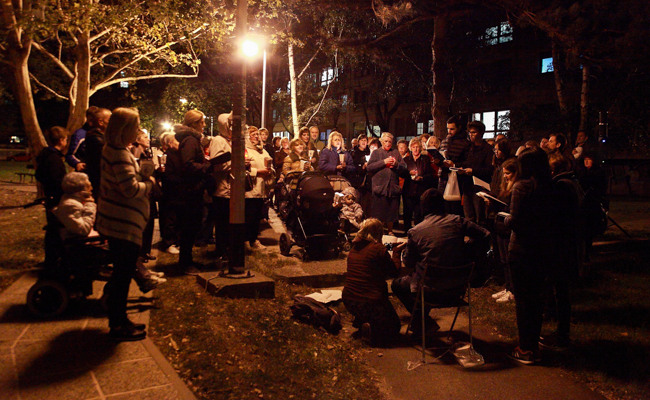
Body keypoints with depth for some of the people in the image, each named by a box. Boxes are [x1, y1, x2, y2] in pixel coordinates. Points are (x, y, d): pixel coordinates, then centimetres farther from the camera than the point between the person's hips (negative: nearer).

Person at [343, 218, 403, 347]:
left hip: (348, 300, 7)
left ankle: (359, 321, 25)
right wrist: (397, 252, 10)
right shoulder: (378, 249, -13)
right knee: (393, 326, 17)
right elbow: (394, 272, -4)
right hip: (370, 302, -7)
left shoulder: (354, 248, 8)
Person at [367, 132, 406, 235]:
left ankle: (390, 232, 24)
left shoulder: (396, 153, 14)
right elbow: (369, 167, -6)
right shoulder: (376, 153, 7)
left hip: (393, 188, 3)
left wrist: (396, 164, -10)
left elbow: (404, 168, 10)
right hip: (380, 187, -3)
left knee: (392, 213, 9)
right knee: (379, 214, -1)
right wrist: (383, 162, -12)